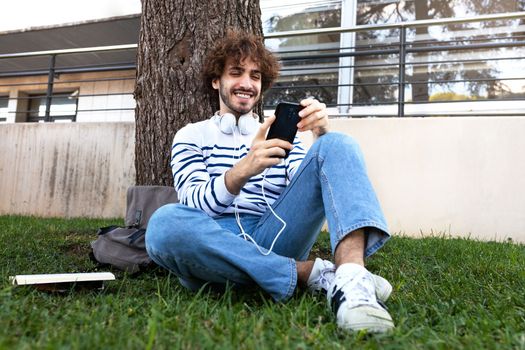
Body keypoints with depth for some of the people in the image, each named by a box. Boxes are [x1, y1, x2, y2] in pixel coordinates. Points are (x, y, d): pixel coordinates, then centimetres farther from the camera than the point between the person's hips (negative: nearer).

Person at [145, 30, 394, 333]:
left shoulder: (279, 133, 21)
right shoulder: (192, 136, 12)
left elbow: (314, 189, 4)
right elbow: (195, 205, -6)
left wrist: (322, 137, -15)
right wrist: (243, 170, -26)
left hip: (277, 238, 2)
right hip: (218, 247, -1)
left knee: (338, 145, -13)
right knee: (165, 223, -35)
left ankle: (351, 279, -39)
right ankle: (311, 273, -24)